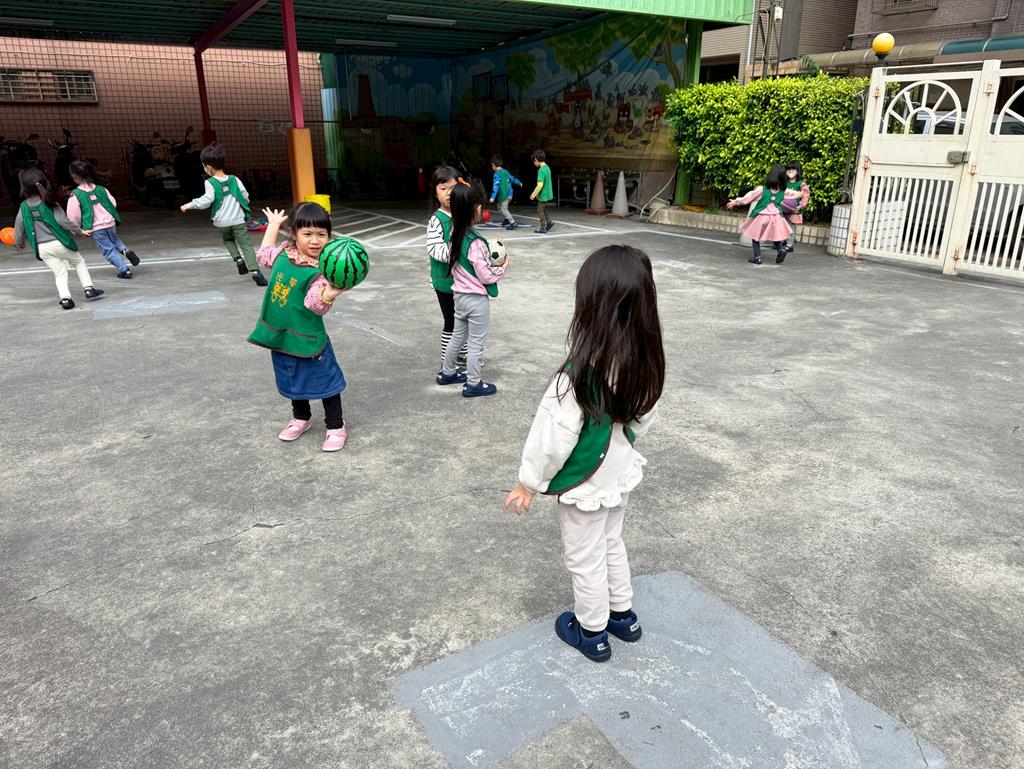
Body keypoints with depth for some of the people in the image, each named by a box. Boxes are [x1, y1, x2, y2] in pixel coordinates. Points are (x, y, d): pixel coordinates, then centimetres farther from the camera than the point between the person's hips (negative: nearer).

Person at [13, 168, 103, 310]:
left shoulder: (23, 208, 1)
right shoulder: (49, 204, -7)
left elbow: (19, 231, 6)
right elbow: (63, 221, -16)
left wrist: (20, 244, 25)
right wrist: (79, 230, 0)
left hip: (41, 248, 2)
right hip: (58, 243, -2)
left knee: (59, 273, 10)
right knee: (79, 262, 19)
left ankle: (65, 298, -7)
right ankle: (89, 289, 12)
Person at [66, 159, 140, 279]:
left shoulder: (75, 195, -12)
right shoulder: (101, 189, -1)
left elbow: (73, 215, -10)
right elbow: (113, 203, 5)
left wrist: (78, 228, 7)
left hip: (96, 228, -4)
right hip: (110, 223, 4)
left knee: (108, 250, 9)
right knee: (115, 239, 30)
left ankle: (124, 269, 3)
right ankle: (125, 250, 1)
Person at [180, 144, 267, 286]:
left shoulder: (210, 183, -6)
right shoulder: (234, 179, 4)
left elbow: (207, 200, -17)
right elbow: (245, 196, 5)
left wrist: (190, 205, -5)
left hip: (221, 223, -1)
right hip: (238, 220, 1)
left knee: (228, 240, 29)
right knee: (246, 245, -3)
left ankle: (238, 259, 10)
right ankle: (255, 270, -18)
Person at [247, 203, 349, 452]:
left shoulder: (321, 271, -22)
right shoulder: (284, 251, -3)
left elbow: (317, 305, -33)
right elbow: (265, 255, 21)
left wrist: (331, 293, -52)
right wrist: (273, 224, 27)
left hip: (308, 338, -6)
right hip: (280, 335, 6)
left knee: (325, 381, 6)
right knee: (292, 381, 22)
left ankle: (336, 428, 20)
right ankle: (301, 419, 43)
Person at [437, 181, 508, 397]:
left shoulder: (455, 235, -2)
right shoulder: (475, 243, -25)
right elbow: (486, 276, -21)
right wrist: (503, 267, -4)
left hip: (459, 295, 8)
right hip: (477, 299, -8)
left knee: (457, 336, 23)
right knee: (476, 344, 6)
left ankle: (447, 372, 37)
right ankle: (473, 384, 16)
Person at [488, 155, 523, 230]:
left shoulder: (497, 174, -14)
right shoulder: (505, 172, 12)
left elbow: (496, 186, -24)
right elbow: (512, 178, 27)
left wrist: (493, 197, -30)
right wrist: (519, 183, 46)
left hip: (504, 195, -9)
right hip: (509, 194, 9)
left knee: (504, 209, -7)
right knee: (500, 206, 24)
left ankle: (513, 222, -16)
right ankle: (506, 220, 30)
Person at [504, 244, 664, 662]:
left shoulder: (581, 372, -34)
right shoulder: (645, 358, -12)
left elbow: (554, 433, -24)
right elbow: (643, 416, 2)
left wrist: (529, 482, -10)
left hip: (585, 483, -7)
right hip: (619, 473, 7)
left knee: (585, 559, 16)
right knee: (611, 544, 29)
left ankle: (592, 631, 37)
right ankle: (622, 614, 47)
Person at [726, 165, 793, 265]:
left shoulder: (761, 190, -13)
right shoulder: (783, 191, -3)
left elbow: (748, 198, -5)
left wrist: (735, 202, 7)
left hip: (761, 216, -3)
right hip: (776, 217, 3)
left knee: (755, 235, 13)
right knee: (775, 235, 19)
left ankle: (757, 257, 8)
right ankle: (780, 248, -7)